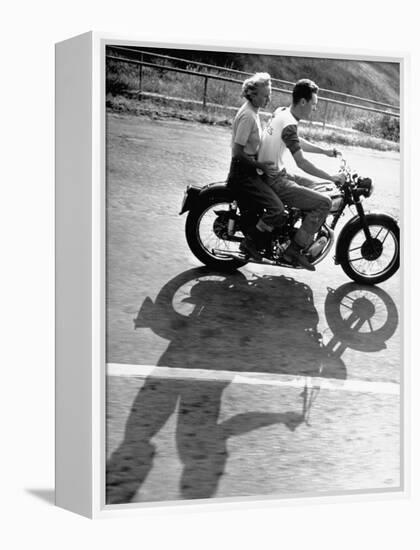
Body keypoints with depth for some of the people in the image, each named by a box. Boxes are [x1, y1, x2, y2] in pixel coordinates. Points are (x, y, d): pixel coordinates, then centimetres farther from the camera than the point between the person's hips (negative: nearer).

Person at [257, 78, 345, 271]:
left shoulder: (281, 112, 7)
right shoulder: (289, 125, -22)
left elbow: (297, 143, 22)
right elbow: (301, 162, -25)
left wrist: (324, 151, 18)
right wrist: (331, 177, -18)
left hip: (274, 173, 10)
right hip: (274, 181, -10)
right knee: (324, 202, -15)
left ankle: (307, 238, 22)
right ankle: (294, 249, -9)